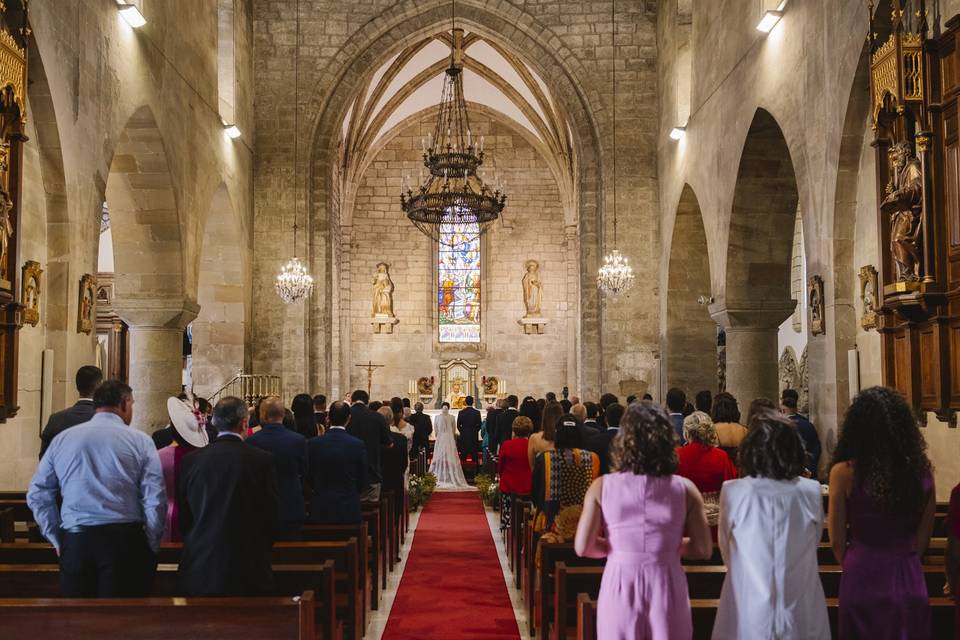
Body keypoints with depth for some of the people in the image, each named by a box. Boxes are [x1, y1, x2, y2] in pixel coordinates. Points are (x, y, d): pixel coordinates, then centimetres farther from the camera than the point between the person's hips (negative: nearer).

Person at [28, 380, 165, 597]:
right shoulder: (140, 441, 1)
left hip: (74, 543, 3)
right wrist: (151, 547, 6)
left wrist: (57, 539, 16)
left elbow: (37, 494, 10)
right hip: (125, 540, -3)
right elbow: (155, 500, -4)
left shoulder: (62, 439, 10)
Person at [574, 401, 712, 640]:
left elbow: (582, 547, -9)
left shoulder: (602, 487, -7)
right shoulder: (685, 489, -6)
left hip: (620, 588, 0)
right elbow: (704, 549, -4)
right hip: (666, 590, 0)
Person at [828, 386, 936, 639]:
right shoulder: (921, 470, -6)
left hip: (863, 580, -2)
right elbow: (923, 538, 4)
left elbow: (837, 541, -5)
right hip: (909, 579, 2)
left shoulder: (844, 473, -13)